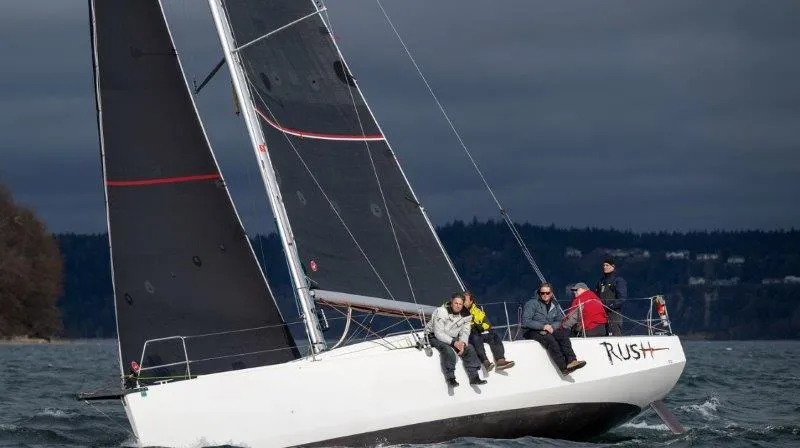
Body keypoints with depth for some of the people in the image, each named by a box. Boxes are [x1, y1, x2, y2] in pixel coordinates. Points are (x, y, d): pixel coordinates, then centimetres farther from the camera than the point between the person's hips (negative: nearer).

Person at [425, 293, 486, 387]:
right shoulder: (441, 312, -23)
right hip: (434, 337, -6)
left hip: (452, 338, 6)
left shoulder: (466, 315, -3)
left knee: (469, 349, -14)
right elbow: (439, 333, -26)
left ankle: (474, 377, -12)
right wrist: (453, 343, -35)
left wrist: (462, 343, -25)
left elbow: (464, 332, -1)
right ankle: (450, 378, -25)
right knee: (448, 351, -34)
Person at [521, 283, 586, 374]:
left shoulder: (554, 305, 17)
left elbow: (560, 321, 14)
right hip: (532, 332, -5)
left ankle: (571, 361, -41)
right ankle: (564, 367, -44)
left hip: (549, 331, 5)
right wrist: (543, 326, -20)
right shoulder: (532, 304, -1)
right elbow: (525, 322, -12)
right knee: (549, 338, -35)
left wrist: (551, 327, -10)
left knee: (563, 334, -25)